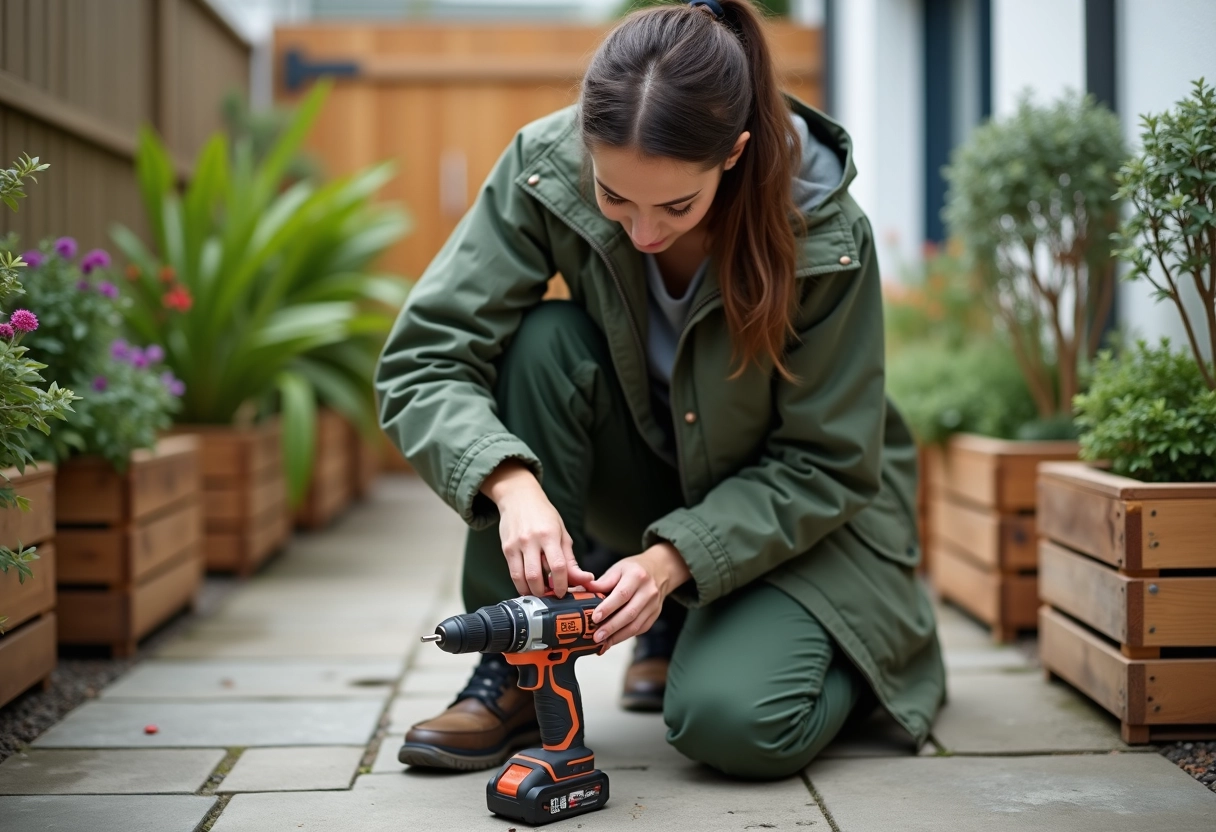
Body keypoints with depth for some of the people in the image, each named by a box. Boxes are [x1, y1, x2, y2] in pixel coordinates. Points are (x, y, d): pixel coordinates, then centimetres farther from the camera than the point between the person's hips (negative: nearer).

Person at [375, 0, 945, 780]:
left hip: (793, 510, -3)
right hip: (647, 475, 3)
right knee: (543, 340, -28)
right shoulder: (547, 169, -23)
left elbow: (824, 465, -19)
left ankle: (853, 656, 10)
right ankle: (519, 671, -16)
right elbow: (423, 361, -23)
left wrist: (675, 557, -31)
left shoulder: (825, 237, -27)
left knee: (735, 722, -28)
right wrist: (511, 481, -42)